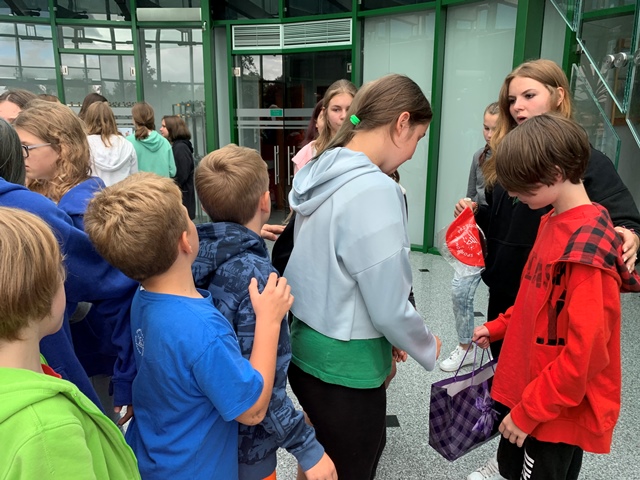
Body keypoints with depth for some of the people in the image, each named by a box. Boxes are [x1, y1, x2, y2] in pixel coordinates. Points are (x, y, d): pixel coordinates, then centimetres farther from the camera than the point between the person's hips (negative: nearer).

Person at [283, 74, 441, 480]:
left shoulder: (321, 173, 2)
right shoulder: (375, 190, -25)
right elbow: (390, 309, -22)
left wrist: (389, 344, 16)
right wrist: (428, 349, -1)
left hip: (307, 350, 8)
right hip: (344, 368, -8)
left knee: (369, 447, 28)